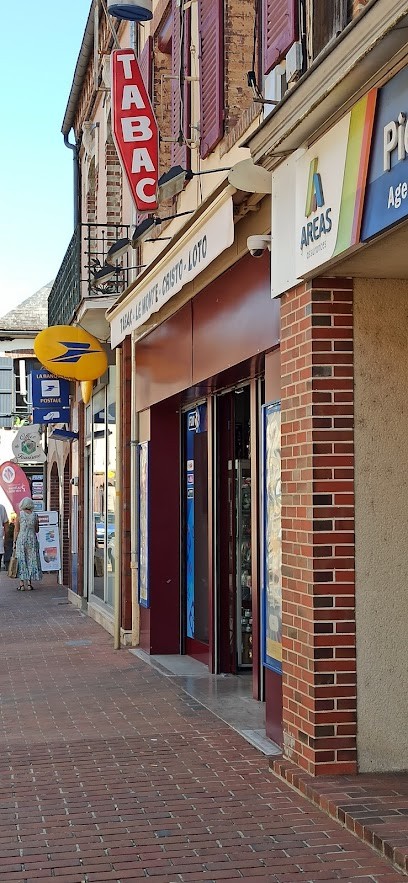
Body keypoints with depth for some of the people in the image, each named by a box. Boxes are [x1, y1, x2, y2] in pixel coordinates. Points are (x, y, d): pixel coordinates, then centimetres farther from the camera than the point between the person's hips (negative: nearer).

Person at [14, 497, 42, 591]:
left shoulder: (19, 515, -4)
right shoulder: (35, 515, 1)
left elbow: (16, 530, -3)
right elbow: (37, 530, 8)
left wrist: (14, 542, 2)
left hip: (21, 539, -2)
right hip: (32, 539, 2)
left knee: (21, 561, 3)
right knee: (31, 560, 7)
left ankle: (22, 584, 0)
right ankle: (29, 583, 6)